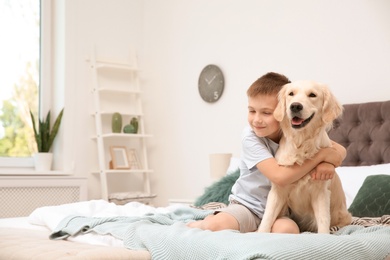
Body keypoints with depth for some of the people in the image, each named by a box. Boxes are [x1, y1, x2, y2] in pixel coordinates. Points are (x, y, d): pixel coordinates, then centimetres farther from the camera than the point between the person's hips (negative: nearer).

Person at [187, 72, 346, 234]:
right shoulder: (250, 137, -17)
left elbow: (340, 151, 0)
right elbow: (280, 176, -27)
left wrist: (327, 163, -24)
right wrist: (321, 155, -24)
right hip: (247, 205, -3)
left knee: (288, 229, -32)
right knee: (215, 226, -31)